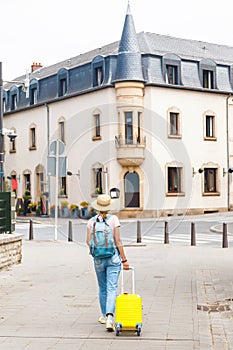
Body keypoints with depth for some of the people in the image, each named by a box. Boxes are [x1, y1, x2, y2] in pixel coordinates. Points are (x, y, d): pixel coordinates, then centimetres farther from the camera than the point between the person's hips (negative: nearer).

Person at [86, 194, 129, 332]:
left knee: (102, 288, 18)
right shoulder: (113, 219, -7)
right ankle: (109, 317, -21)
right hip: (113, 257, -3)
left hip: (98, 258, 3)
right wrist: (124, 259, -4)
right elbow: (118, 241, -9)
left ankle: (104, 316, 31)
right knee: (112, 288, -5)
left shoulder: (91, 221, -1)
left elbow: (89, 241, -1)